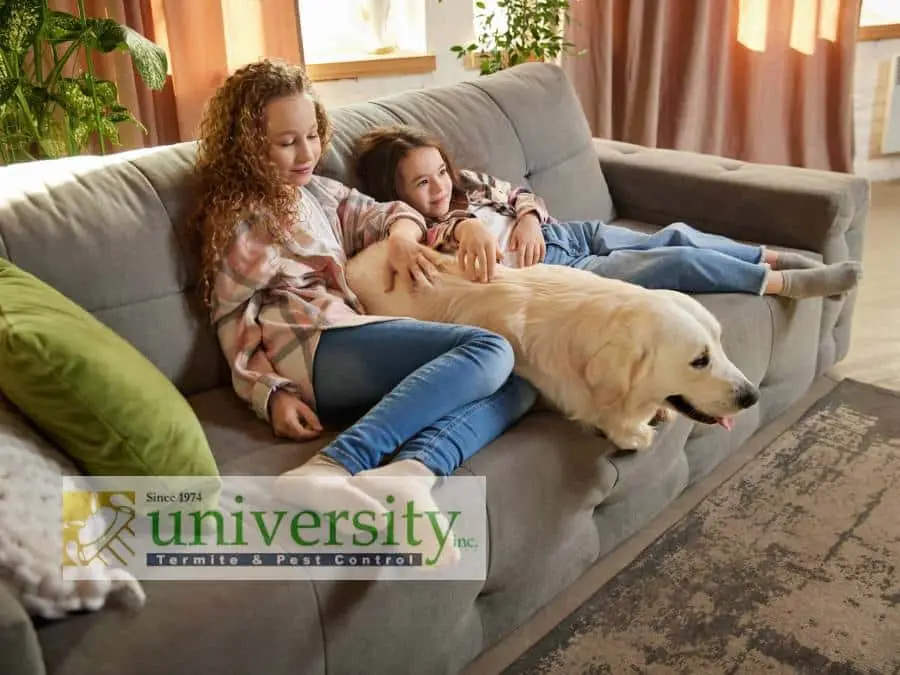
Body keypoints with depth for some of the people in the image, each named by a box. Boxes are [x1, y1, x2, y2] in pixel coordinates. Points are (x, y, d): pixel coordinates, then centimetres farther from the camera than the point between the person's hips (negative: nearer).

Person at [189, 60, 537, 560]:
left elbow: (388, 212, 27)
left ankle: (411, 469, -38)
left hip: (353, 348, 8)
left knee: (518, 387, -10)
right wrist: (270, 394, -14)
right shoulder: (238, 218, 5)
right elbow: (232, 322, 0)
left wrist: (401, 234, 2)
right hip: (316, 351, -7)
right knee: (491, 350, -24)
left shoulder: (320, 192, 26)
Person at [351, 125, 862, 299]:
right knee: (678, 262, -13)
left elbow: (518, 194, 12)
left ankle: (770, 256, 25)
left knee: (675, 235, 6)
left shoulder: (463, 183, 5)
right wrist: (466, 225, -60)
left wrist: (527, 219, -8)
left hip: (568, 233, 8)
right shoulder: (421, 236, -17)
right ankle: (785, 283, 4)